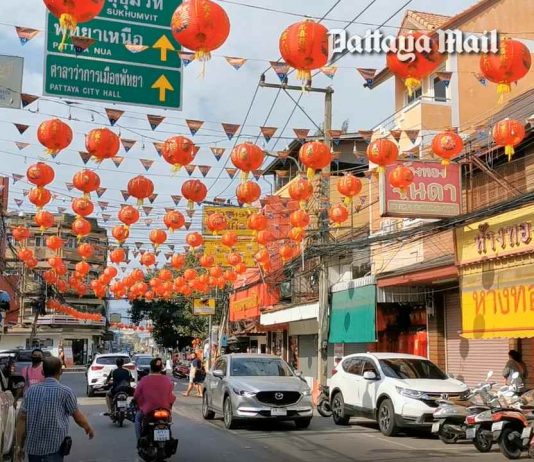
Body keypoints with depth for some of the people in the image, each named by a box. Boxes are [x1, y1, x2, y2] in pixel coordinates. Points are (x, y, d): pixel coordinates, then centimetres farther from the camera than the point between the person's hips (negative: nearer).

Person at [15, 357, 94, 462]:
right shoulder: (65, 391, -6)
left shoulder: (31, 390, 4)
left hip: (32, 446, 4)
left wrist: (18, 445, 9)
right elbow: (78, 417, 2)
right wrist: (89, 428, 21)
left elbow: (22, 419, 3)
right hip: (54, 447, -4)